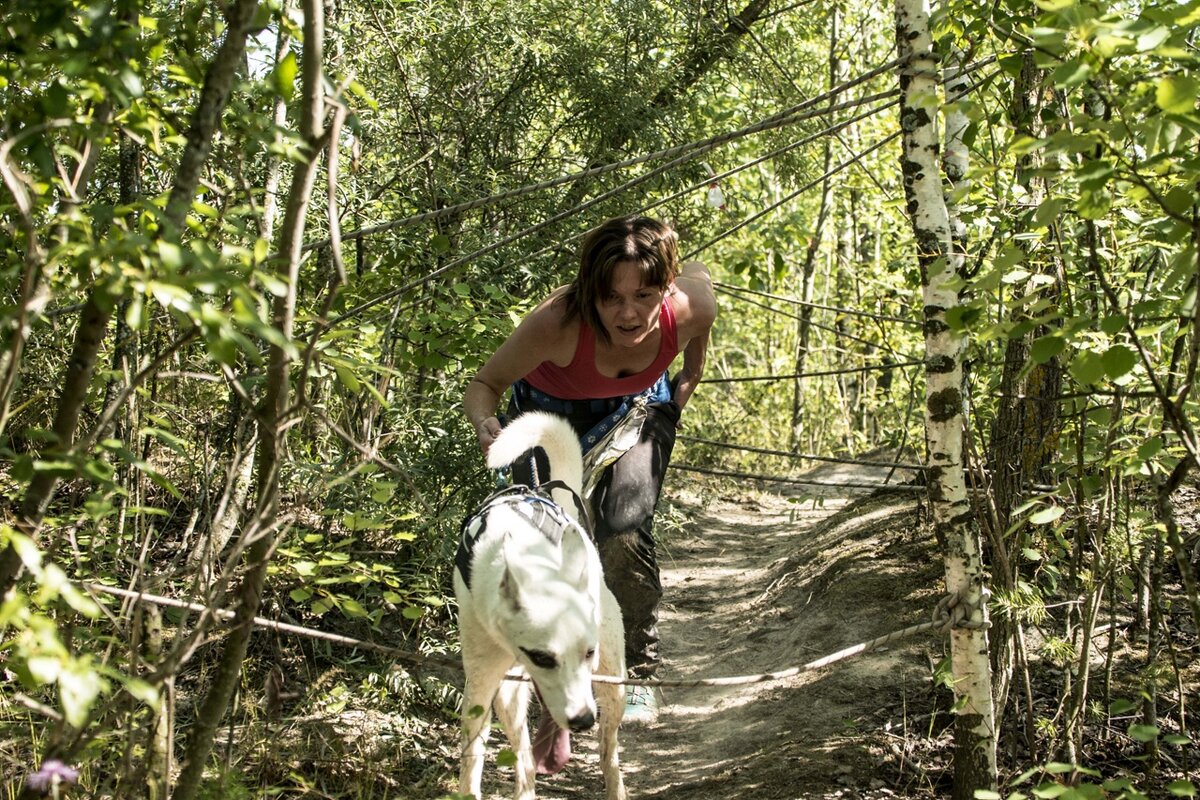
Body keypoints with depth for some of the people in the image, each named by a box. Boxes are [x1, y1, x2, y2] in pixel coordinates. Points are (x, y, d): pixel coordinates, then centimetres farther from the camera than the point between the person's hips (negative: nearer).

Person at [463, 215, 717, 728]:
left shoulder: (689, 309, -34)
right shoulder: (557, 322, -41)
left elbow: (698, 272, -7)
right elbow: (486, 383, -26)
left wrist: (687, 383, -2)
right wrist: (486, 426, -50)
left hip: (639, 407, 1)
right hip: (551, 410, -1)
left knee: (625, 529, -18)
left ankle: (637, 676, 2)